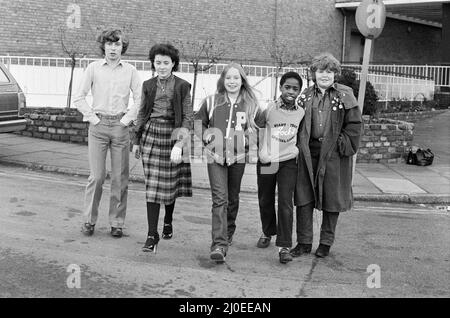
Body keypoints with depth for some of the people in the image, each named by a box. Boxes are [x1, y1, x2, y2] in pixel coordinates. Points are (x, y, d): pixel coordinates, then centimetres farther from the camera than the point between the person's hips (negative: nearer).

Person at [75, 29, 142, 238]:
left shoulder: (130, 71, 6)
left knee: (120, 178, 2)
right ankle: (89, 220, 11)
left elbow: (139, 98, 7)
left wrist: (127, 118, -2)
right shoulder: (93, 68, 4)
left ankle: (117, 223, 12)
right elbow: (79, 98, 5)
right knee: (96, 176, -3)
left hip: (120, 126, 1)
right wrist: (92, 117, -1)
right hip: (98, 126, -1)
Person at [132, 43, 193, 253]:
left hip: (172, 135, -1)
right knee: (152, 185, -4)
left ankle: (168, 221, 35)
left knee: (170, 184, 8)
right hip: (151, 135, 1)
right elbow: (142, 114, 14)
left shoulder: (182, 86, 0)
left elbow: (188, 116, -1)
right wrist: (136, 141, 12)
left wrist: (181, 140, -13)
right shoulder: (148, 85, 8)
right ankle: (152, 235, -3)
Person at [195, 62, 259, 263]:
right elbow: (198, 122, 18)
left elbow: (259, 128, 15)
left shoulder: (251, 105, 6)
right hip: (215, 155, -1)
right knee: (219, 199, -11)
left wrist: (248, 140, -2)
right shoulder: (211, 102, 6)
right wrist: (205, 136, 1)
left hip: (238, 156, 1)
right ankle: (219, 244, -14)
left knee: (233, 199, 13)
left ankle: (228, 233, 37)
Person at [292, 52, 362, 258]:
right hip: (308, 154, 3)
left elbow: (355, 124, -1)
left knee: (332, 198, 7)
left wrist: (343, 146, -10)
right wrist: (300, 145, 1)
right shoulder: (305, 96, 10)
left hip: (334, 154, -2)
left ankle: (326, 242, 22)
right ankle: (304, 242, 15)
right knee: (303, 197, 3)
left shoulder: (345, 96, 1)